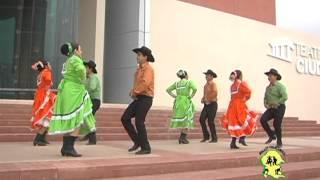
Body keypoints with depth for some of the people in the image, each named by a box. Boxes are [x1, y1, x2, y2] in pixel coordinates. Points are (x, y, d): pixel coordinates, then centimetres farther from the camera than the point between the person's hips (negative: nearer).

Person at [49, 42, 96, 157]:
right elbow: (81, 70, -29)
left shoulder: (68, 61, 20)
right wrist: (82, 80, -12)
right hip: (73, 93, -10)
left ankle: (65, 148, 13)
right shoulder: (75, 59, -9)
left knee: (69, 122, 10)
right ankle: (69, 148, -12)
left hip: (67, 91, 10)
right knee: (77, 121, -9)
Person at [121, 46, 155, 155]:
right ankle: (137, 141, 14)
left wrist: (135, 92, -15)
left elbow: (145, 83, -26)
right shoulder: (139, 68, 18)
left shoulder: (148, 68, -11)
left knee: (139, 122, -9)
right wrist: (133, 91, 6)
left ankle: (146, 148, 3)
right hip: (138, 99, 9)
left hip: (145, 99, -9)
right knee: (125, 118, 4)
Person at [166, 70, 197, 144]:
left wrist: (175, 96, 12)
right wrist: (191, 96, -7)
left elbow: (168, 90, 16)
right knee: (186, 121, 4)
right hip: (186, 102, -5)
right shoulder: (189, 82, -3)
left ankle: (181, 138, 14)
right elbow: (195, 88, -20)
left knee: (181, 120, 14)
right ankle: (183, 138, -1)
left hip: (178, 102, 5)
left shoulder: (177, 83, 13)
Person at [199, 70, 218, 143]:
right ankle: (206, 136, 7)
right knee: (202, 119, -5)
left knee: (210, 121, -7)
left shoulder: (213, 84, -9)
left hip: (212, 104, -7)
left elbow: (215, 93, -25)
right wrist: (203, 99, 5)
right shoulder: (206, 85, 16)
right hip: (206, 105, 7)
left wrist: (208, 99, -17)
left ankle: (214, 138, 6)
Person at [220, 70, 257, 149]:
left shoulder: (232, 85, 14)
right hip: (240, 105, -6)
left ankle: (233, 143, 7)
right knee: (246, 121, 7)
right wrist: (245, 98, -5)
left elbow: (233, 96, 13)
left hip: (232, 105, 6)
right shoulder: (241, 83, -7)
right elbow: (248, 91, -21)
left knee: (234, 123, 9)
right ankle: (242, 138, -7)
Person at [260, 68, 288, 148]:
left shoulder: (280, 86, -11)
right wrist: (266, 104, 2)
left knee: (276, 125, -7)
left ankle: (279, 143, 13)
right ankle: (272, 135, 3)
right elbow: (265, 98, 23)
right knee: (263, 119, -14)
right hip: (271, 109, 6)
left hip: (279, 108, -6)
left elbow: (285, 97, -23)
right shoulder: (268, 87, 12)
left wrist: (276, 104, -20)